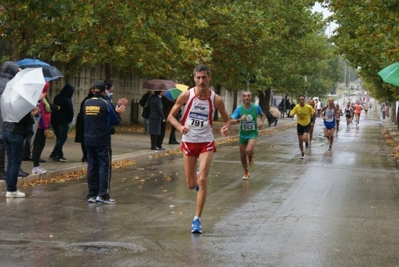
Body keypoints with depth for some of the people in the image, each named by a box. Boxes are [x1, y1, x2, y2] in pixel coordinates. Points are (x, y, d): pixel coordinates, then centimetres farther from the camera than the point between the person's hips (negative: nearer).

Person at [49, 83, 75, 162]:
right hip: (63, 122, -7)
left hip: (54, 120, 7)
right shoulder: (67, 101, -16)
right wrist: (69, 120, 5)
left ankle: (59, 155, 18)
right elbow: (70, 112, -9)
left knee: (59, 137, 16)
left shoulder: (56, 98, 5)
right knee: (63, 138, 1)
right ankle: (53, 154, -9)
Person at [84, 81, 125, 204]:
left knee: (92, 166, 9)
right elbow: (116, 121, -5)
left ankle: (92, 195, 10)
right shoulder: (105, 103, -9)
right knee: (105, 166, -1)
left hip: (89, 140, 5)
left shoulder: (86, 103, 5)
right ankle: (103, 195, -6)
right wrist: (117, 113, 18)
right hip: (103, 141, -5)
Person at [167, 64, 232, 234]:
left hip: (206, 143, -1)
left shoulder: (216, 99, -8)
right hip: (188, 142, 1)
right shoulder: (186, 95, -9)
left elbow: (227, 120, 5)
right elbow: (171, 116, -1)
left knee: (202, 180, -15)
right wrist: (180, 127, -21)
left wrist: (226, 128, -18)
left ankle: (197, 219, -5)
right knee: (191, 185, 7)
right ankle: (196, 176, 46)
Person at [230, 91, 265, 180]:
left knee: (249, 151, -27)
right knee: (242, 155, 11)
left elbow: (263, 115, 13)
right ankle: (246, 172, 34)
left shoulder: (256, 107, -8)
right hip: (242, 135, 2)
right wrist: (239, 119, -32)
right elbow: (231, 121, -15)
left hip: (252, 133, -2)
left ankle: (251, 157, 12)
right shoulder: (239, 109, -10)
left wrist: (261, 122, -8)